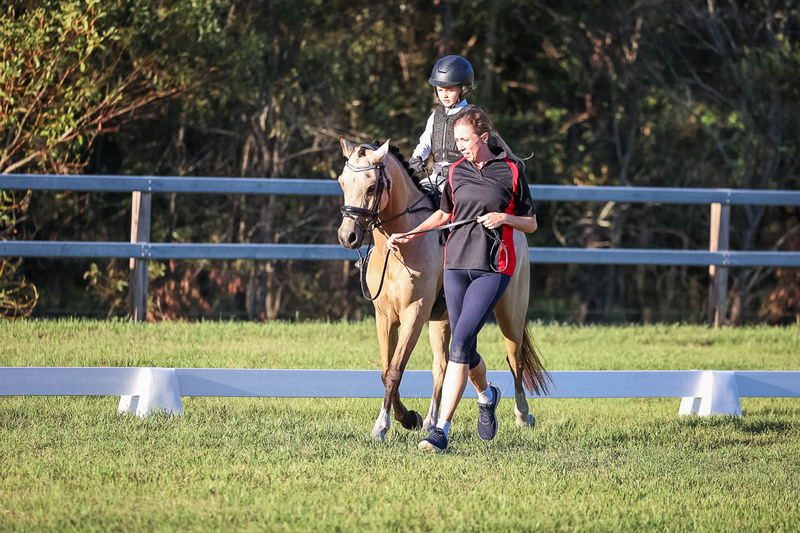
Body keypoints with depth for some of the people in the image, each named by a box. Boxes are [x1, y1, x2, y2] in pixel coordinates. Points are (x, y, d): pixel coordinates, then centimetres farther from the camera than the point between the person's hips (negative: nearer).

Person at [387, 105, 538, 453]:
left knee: (460, 341, -16)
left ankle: (441, 429, -18)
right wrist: (408, 235, 14)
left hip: (493, 268, -4)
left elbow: (530, 224, 5)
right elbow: (444, 214, 24)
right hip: (457, 264, 4)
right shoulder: (457, 171, 9)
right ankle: (486, 395, 41)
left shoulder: (511, 171, -2)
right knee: (465, 349, 8)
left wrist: (504, 218, -13)